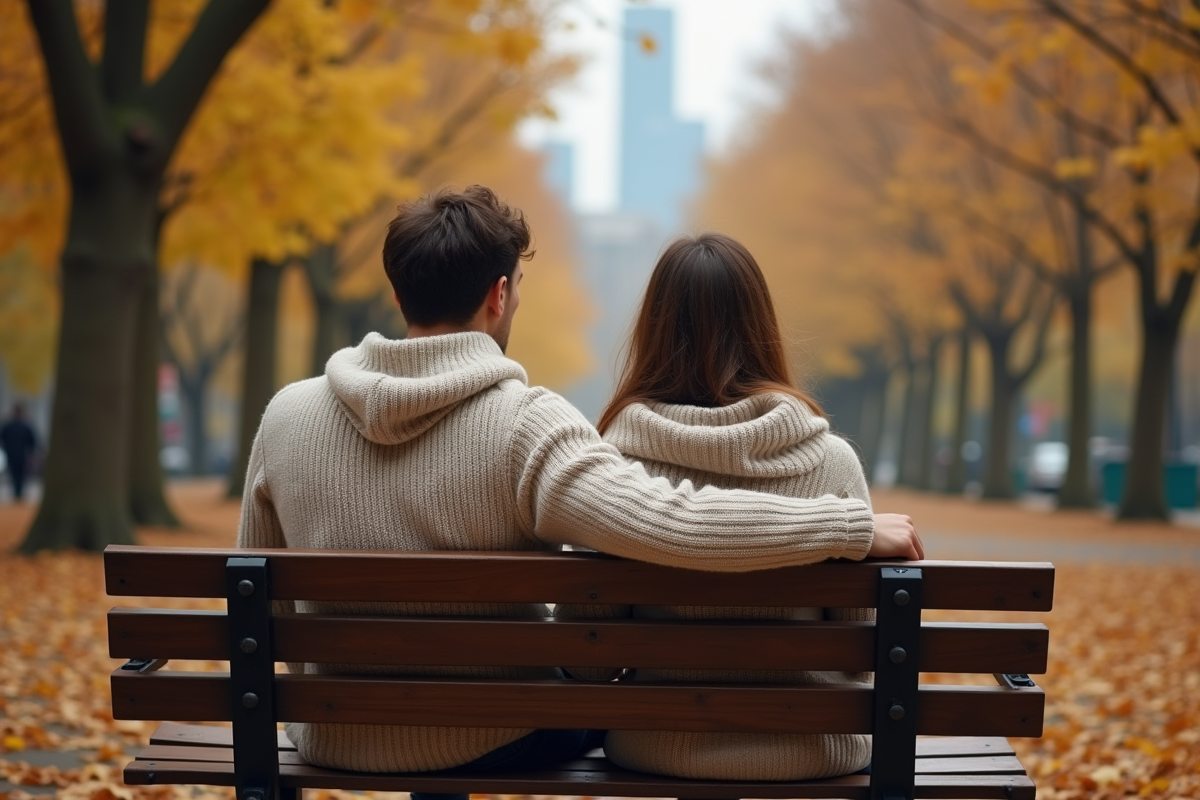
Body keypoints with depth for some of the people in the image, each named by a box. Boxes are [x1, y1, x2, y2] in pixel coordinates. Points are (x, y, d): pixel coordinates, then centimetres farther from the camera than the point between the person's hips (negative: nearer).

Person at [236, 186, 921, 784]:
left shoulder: (287, 415, -10)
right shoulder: (524, 425, -24)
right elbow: (675, 522, -36)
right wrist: (857, 526, -25)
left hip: (334, 744, 4)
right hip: (489, 746, -4)